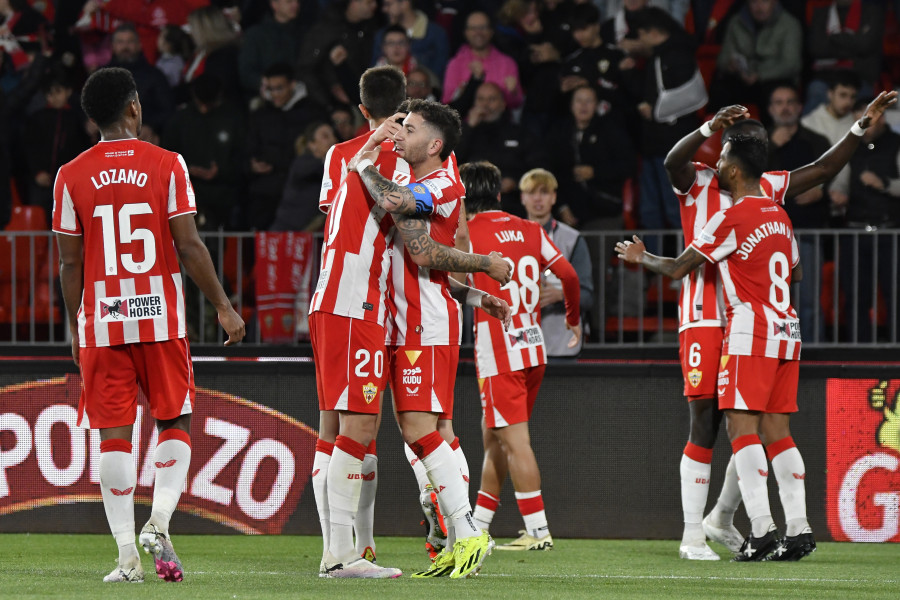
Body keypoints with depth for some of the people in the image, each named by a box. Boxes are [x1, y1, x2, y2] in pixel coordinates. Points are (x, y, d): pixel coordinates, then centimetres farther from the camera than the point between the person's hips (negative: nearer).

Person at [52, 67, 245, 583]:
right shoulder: (166, 165, -2)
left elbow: (70, 263, 4)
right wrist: (224, 307, 4)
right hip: (161, 318, -1)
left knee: (114, 434, 2)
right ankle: (159, 520, -8)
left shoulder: (73, 176, 1)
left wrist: (77, 330, 14)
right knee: (175, 422, 13)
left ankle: (127, 553, -3)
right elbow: (190, 246, -5)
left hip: (101, 323, 1)